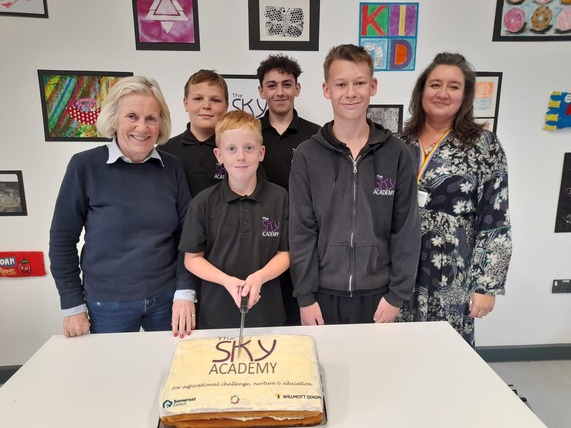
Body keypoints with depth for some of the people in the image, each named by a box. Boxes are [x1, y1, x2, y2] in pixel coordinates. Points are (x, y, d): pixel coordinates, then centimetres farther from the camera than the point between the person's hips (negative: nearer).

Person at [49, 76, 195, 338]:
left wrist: (184, 292, -7)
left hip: (167, 298, 2)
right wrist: (73, 306, -3)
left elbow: (186, 234, 0)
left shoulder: (172, 167, -3)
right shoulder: (85, 165, -10)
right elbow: (62, 238, -5)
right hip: (107, 304, -2)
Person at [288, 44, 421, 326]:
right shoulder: (307, 155, -4)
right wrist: (305, 295, -6)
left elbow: (406, 230, -1)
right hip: (324, 293, 0)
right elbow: (301, 232, -5)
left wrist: (397, 293, -4)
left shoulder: (396, 154, -2)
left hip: (377, 294, 1)